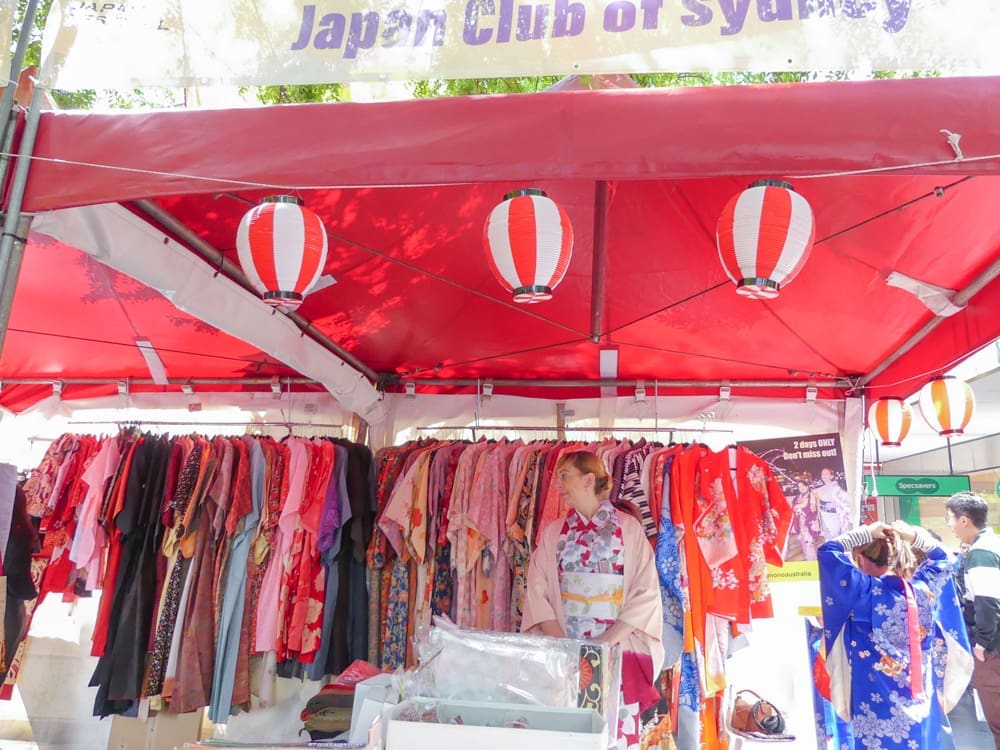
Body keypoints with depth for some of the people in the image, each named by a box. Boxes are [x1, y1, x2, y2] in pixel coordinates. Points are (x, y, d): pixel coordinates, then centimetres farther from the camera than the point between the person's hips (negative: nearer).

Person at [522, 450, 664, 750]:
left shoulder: (629, 528, 1)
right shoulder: (553, 533, 9)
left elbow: (647, 592, -4)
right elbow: (538, 591, 3)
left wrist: (609, 638, -14)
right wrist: (558, 640, -12)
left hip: (618, 652, -2)